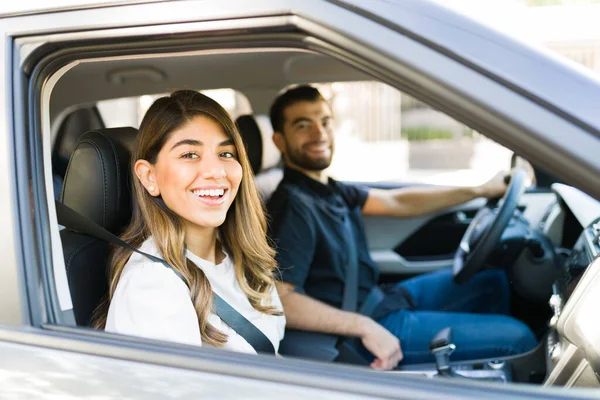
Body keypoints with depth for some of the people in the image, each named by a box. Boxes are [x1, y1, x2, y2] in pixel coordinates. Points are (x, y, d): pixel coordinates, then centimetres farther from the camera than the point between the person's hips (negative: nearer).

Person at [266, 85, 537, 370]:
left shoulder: (329, 190, 6)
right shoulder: (293, 206, -24)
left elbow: (397, 202, 13)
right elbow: (279, 300, -31)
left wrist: (481, 191, 11)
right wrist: (366, 328, -31)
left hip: (381, 299, 10)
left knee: (492, 281, 22)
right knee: (519, 338, -6)